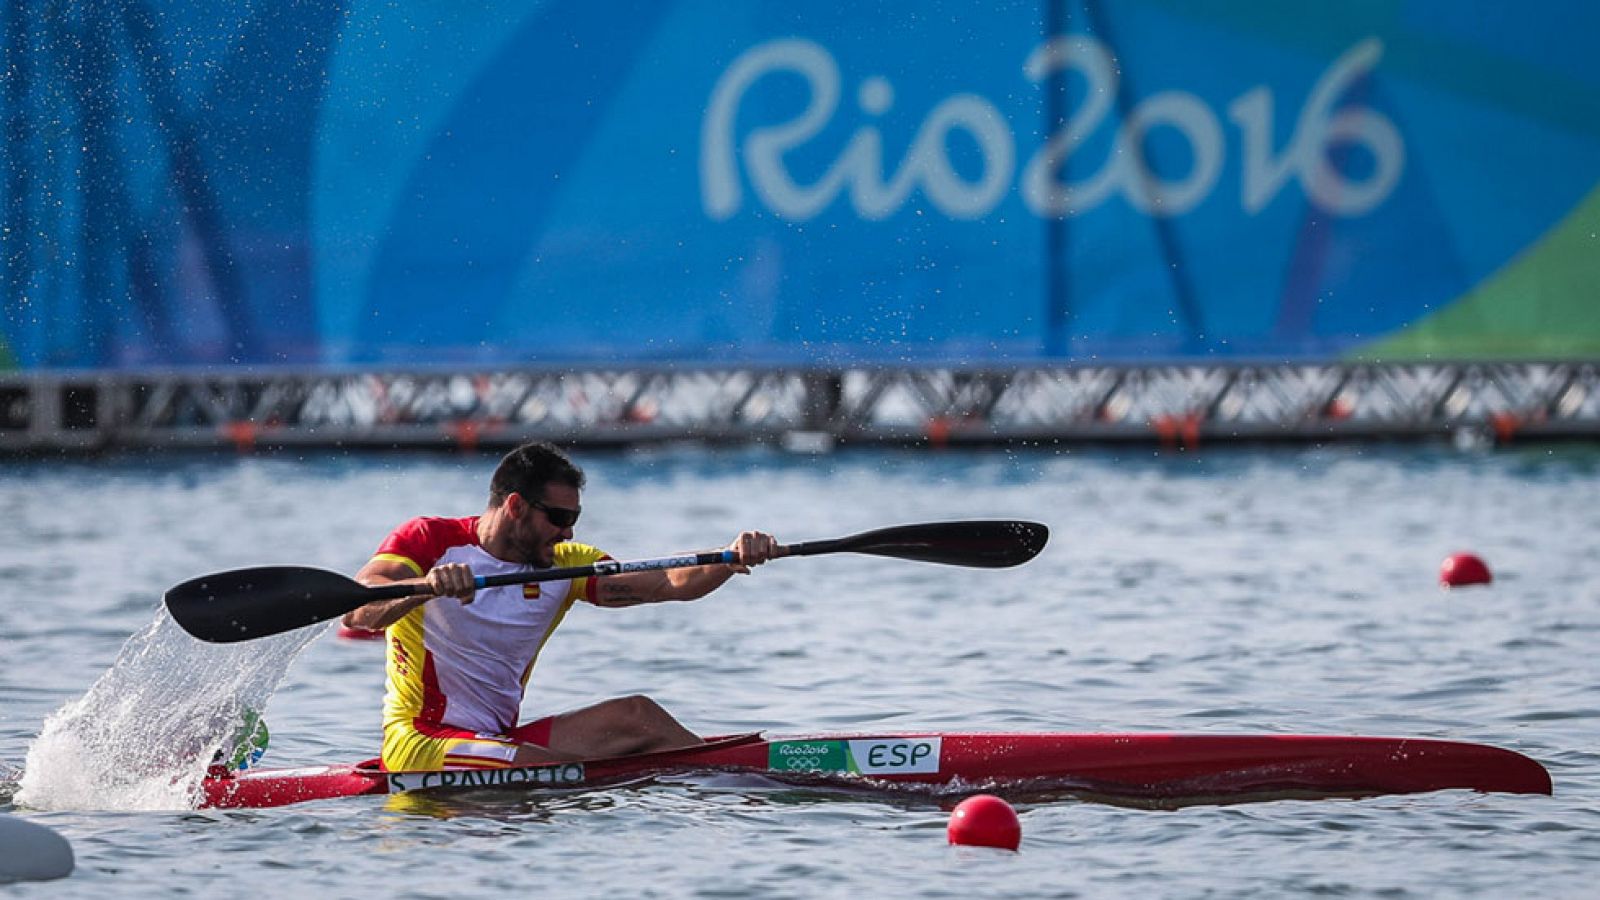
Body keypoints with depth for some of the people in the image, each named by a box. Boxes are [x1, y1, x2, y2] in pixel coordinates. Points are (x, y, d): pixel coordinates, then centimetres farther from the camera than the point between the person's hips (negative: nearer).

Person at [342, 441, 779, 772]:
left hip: (498, 739, 7)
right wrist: (427, 587, -42)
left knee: (635, 715, -10)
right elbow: (357, 612, -23)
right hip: (421, 742, -7)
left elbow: (672, 583, -1)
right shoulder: (428, 539, -6)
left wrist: (734, 559, -20)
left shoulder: (564, 566, 10)